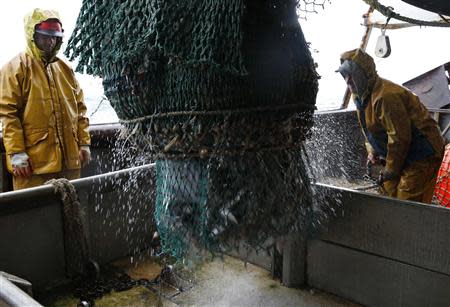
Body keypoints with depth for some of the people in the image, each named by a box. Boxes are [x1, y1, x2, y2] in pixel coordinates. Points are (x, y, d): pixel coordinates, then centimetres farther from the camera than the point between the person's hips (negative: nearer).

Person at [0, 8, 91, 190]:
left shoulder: (65, 69, 16)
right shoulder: (16, 68, -3)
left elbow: (79, 109, 17)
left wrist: (84, 142, 10)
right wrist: (16, 153, -16)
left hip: (68, 159, 6)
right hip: (32, 161, -6)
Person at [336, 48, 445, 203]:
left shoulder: (386, 96, -28)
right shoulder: (360, 96, 6)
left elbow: (399, 138, -26)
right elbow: (369, 129, 19)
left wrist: (390, 170, -17)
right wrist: (372, 151, 5)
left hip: (422, 154, -10)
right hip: (404, 155, 10)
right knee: (390, 190, 19)